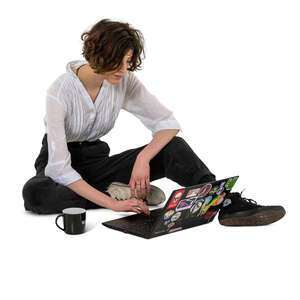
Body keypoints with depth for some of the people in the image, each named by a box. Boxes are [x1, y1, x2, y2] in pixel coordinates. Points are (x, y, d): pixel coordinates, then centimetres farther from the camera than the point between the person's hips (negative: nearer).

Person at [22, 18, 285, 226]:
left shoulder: (125, 82, -9)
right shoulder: (61, 92, -24)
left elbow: (169, 123, -9)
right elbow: (59, 167, -30)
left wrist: (143, 158, -28)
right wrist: (112, 203, -38)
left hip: (96, 160, 3)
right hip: (60, 165, -3)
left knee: (173, 147, -20)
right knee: (34, 193, -41)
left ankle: (228, 203, -34)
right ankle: (124, 193, -27)